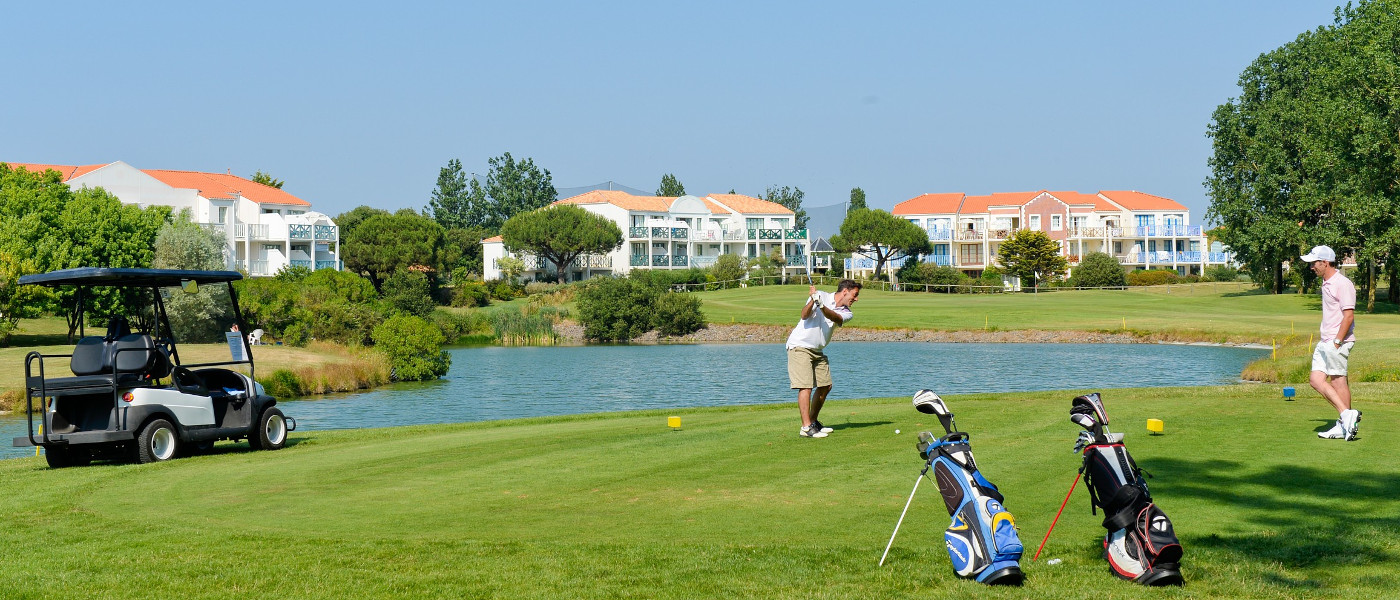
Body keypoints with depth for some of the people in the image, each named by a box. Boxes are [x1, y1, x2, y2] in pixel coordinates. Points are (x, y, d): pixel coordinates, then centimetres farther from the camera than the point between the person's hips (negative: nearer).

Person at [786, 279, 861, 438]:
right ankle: (806, 427, -18)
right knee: (805, 386, -15)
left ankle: (813, 421, 25)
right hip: (800, 346, -7)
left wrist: (822, 306, -37)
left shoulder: (847, 313, 5)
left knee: (825, 386, 10)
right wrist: (812, 300, -37)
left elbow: (836, 318, -19)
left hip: (818, 351, 7)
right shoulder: (821, 296, -8)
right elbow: (805, 315, -19)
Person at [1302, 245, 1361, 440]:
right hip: (1326, 342, 10)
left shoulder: (1343, 284, -14)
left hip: (1338, 342, -10)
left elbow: (1349, 316, -19)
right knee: (1315, 379, 3)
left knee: (1338, 381, -5)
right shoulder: (1326, 283, 16)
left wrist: (1337, 342, -22)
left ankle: (1344, 425, 2)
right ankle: (1346, 415, 3)